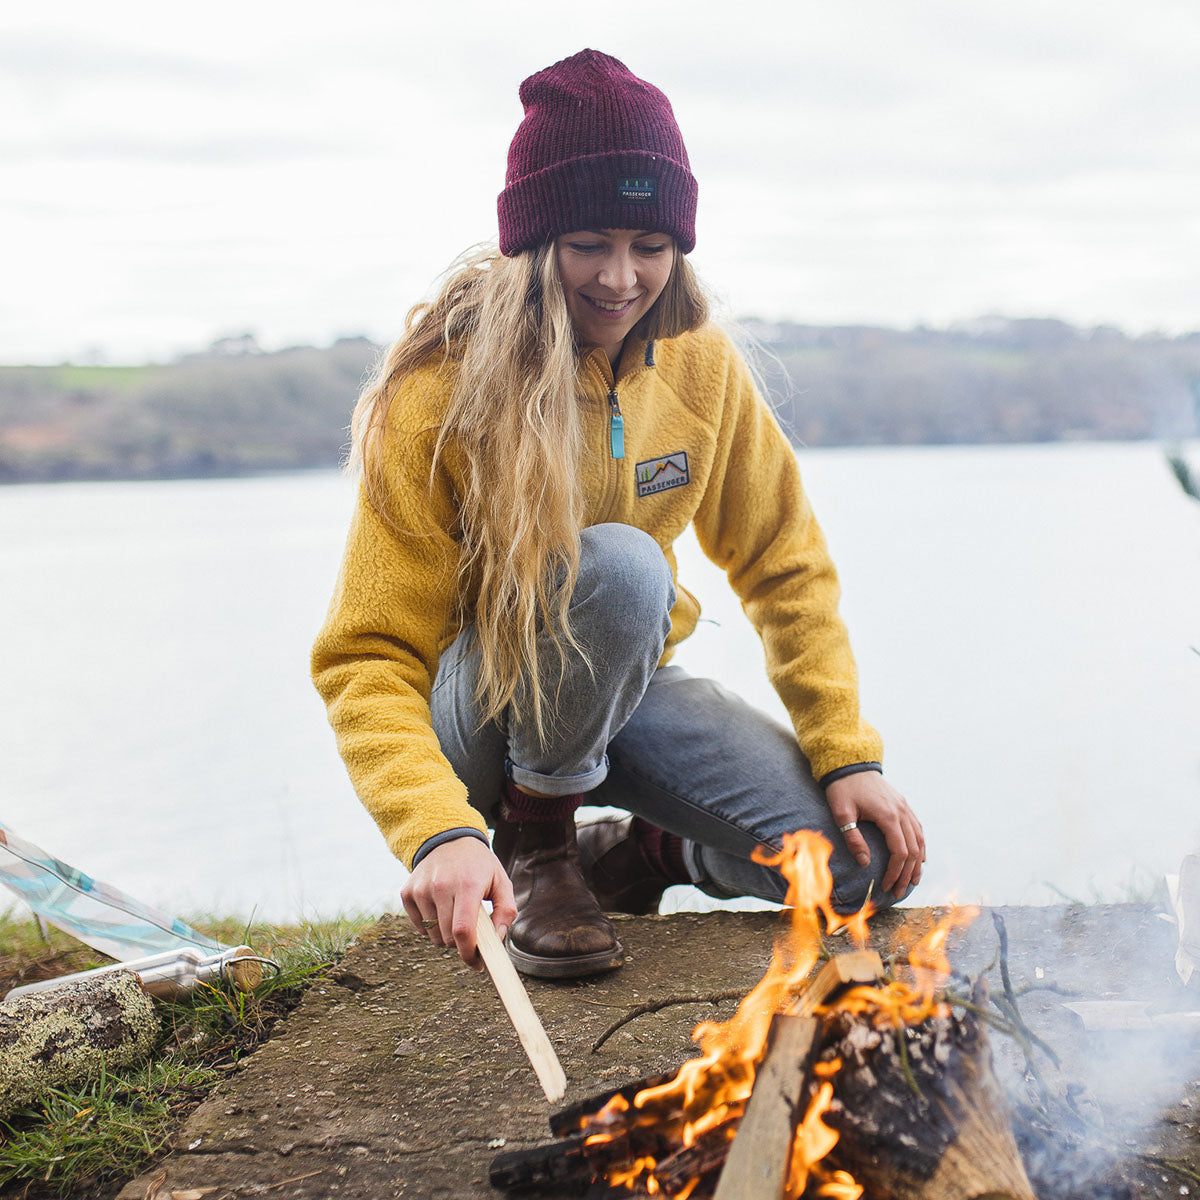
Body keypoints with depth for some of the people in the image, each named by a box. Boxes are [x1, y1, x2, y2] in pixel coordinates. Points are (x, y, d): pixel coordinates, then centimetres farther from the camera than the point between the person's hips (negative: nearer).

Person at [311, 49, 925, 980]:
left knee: (864, 860, -15)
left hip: (623, 693, 5)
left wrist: (848, 757, -9)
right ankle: (534, 837, -11)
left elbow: (786, 568, 2)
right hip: (479, 715, -4)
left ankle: (640, 854, 15)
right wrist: (440, 832, -41)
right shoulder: (440, 395, -21)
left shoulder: (702, 366, -6)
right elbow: (370, 659, -23)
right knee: (618, 566, -36)